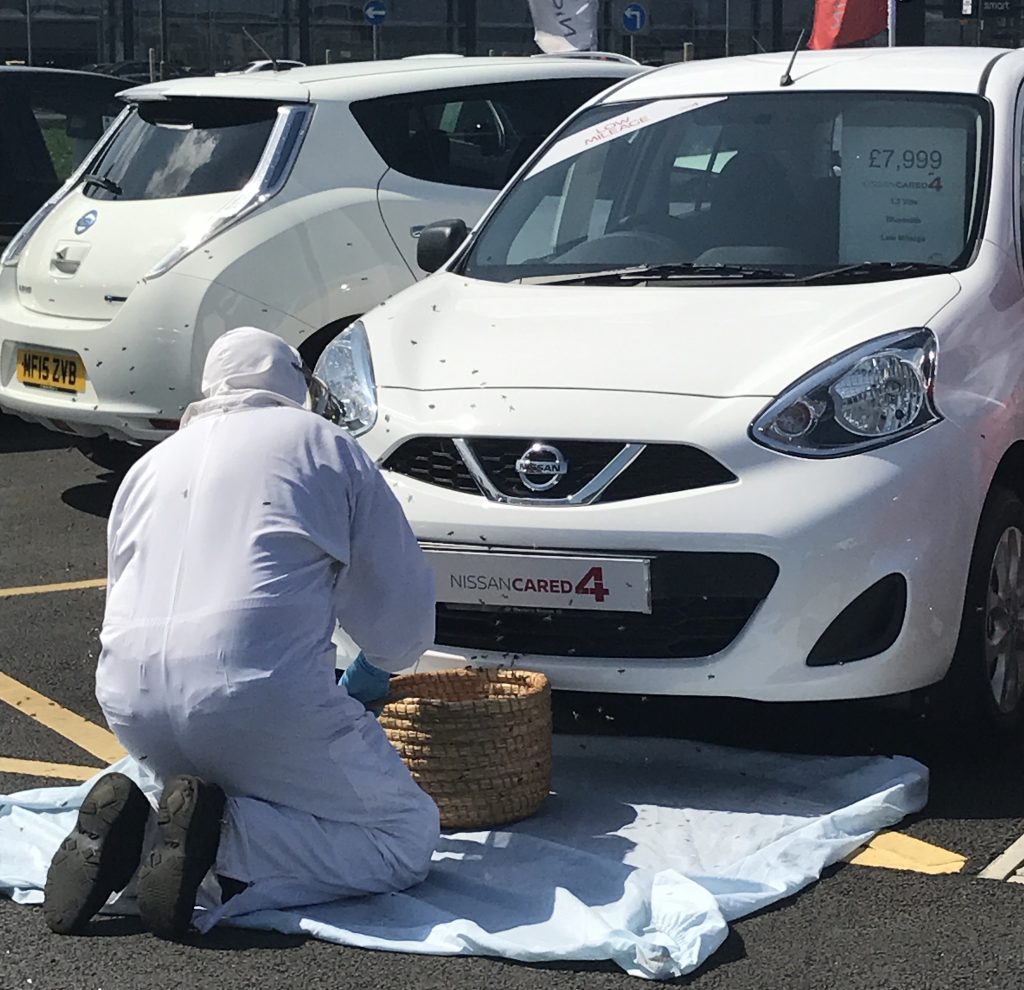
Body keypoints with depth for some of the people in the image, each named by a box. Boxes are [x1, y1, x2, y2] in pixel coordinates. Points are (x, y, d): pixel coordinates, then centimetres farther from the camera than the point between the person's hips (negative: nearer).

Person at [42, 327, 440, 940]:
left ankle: (123, 828, -1)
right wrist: (370, 674, 39)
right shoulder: (321, 443, 15)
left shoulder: (152, 464, 27)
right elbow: (401, 604, 16)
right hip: (262, 692, -6)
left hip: (132, 704, 6)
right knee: (408, 837, 6)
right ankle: (222, 845, -15)